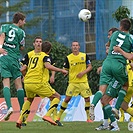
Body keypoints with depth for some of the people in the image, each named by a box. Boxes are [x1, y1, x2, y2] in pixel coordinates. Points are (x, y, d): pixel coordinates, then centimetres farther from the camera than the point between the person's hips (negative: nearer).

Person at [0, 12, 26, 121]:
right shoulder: (21, 32, 7)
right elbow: (22, 48, 11)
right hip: (15, 59, -1)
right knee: (19, 85, 4)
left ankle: (9, 107, -25)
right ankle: (22, 110, 3)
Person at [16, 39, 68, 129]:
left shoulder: (30, 54, 19)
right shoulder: (45, 56, 2)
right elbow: (48, 66, -18)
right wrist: (61, 70, -12)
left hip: (27, 83, 6)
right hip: (39, 83, -6)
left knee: (29, 99, 34)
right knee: (57, 97, 8)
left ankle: (20, 119, 18)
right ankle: (47, 115, -13)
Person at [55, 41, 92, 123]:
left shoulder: (84, 56, 4)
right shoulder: (68, 58, 2)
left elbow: (90, 67, 7)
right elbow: (65, 70, 5)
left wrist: (83, 72, -10)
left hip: (83, 81, 1)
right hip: (72, 82, -1)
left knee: (87, 99, -4)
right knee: (67, 99, -7)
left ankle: (88, 118, 9)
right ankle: (58, 117, 1)